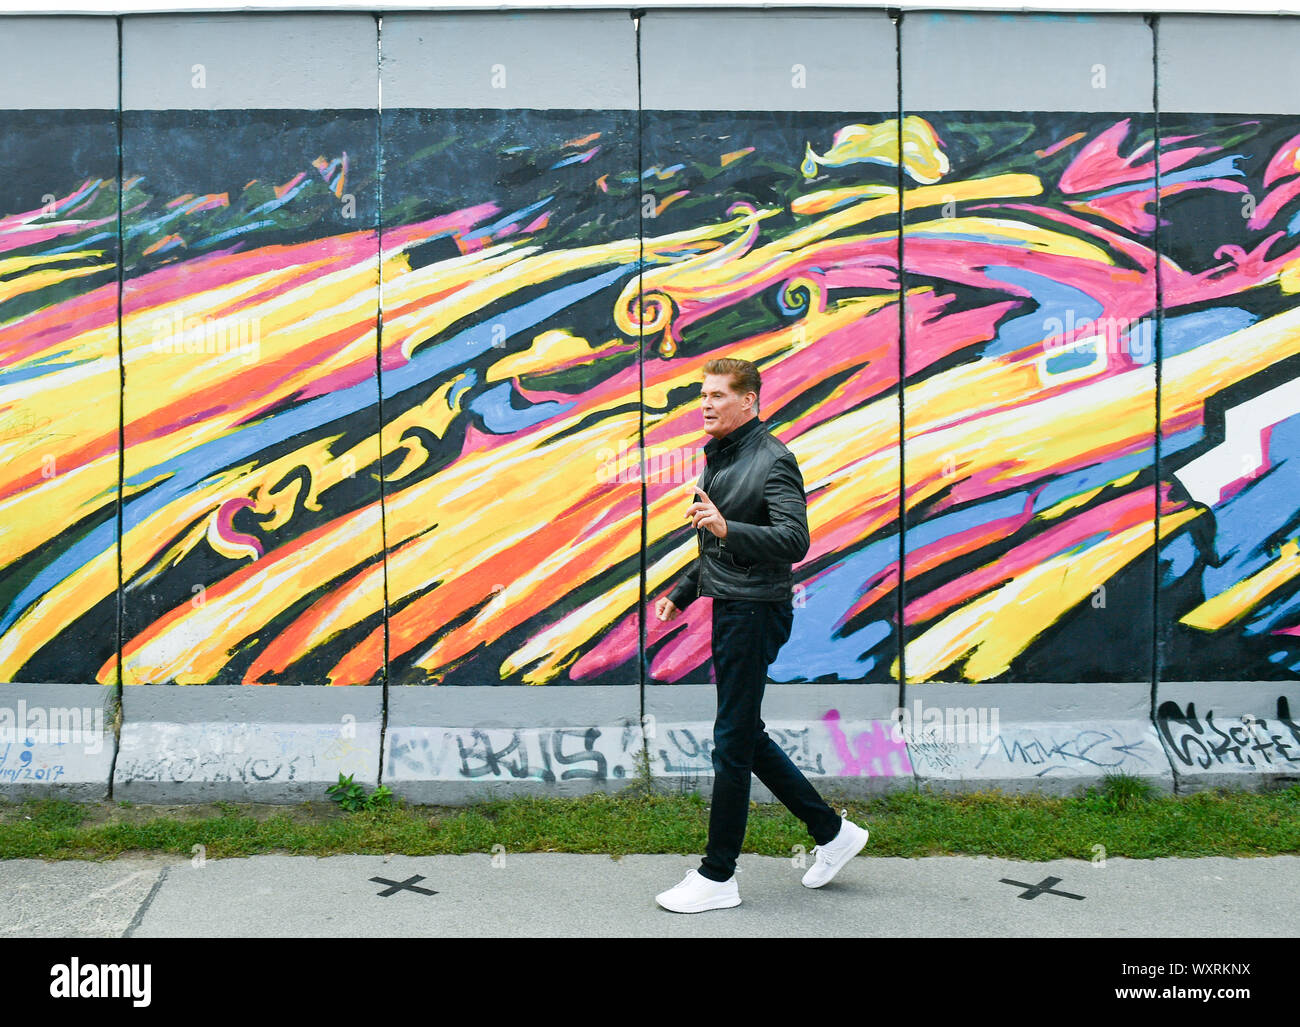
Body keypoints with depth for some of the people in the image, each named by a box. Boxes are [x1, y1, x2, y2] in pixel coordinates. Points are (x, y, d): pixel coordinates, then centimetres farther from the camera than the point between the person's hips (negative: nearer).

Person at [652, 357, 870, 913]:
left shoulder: (773, 460, -14)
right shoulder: (717, 458, 15)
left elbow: (794, 540, -25)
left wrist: (727, 528, -37)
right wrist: (681, 593, 23)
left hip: (755, 611, -10)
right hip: (728, 610, 10)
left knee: (732, 744, -3)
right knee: (746, 736, 15)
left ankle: (717, 877, 8)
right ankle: (831, 831, 26)